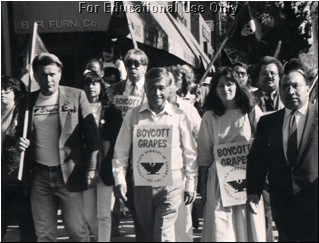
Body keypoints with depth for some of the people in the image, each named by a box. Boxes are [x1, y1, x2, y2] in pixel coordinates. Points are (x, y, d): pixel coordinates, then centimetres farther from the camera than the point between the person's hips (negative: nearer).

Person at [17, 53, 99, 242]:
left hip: (69, 173, -3)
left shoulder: (76, 96, -2)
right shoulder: (27, 102, 7)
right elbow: (21, 135, 17)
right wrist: (20, 143, -6)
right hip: (39, 176, 3)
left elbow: (91, 133, -3)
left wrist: (91, 168, -7)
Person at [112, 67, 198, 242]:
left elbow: (189, 152, 4)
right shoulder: (133, 115, 3)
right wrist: (120, 179, -1)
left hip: (171, 184, -2)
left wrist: (190, 183, 3)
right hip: (142, 183, 3)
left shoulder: (178, 116, 0)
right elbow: (121, 149, 5)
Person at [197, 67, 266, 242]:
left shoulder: (251, 111, 1)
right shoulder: (210, 117, 5)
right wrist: (203, 186, 7)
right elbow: (204, 154, 8)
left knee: (248, 227, 4)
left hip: (247, 177, -1)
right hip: (219, 179, 1)